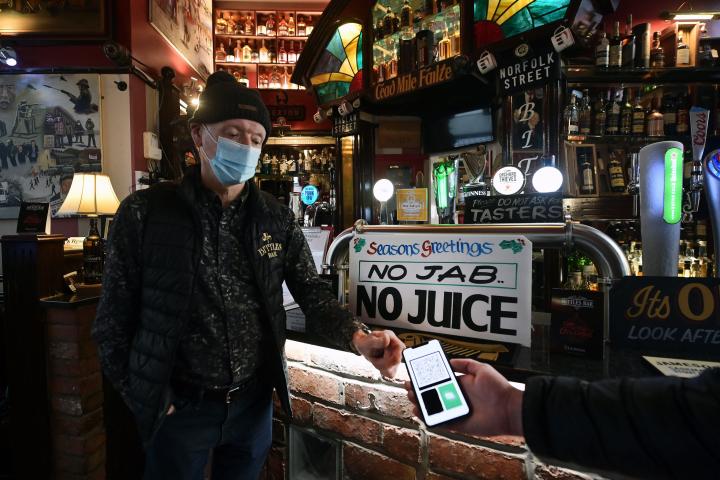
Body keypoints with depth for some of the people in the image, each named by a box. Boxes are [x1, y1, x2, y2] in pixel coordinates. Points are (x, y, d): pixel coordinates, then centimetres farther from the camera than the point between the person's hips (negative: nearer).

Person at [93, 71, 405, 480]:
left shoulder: (278, 220, -2)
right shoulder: (144, 213, -10)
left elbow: (312, 292, -6)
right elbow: (115, 319, -6)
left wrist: (358, 337, -24)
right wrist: (145, 399, -6)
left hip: (254, 401, 3)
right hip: (179, 407, -2)